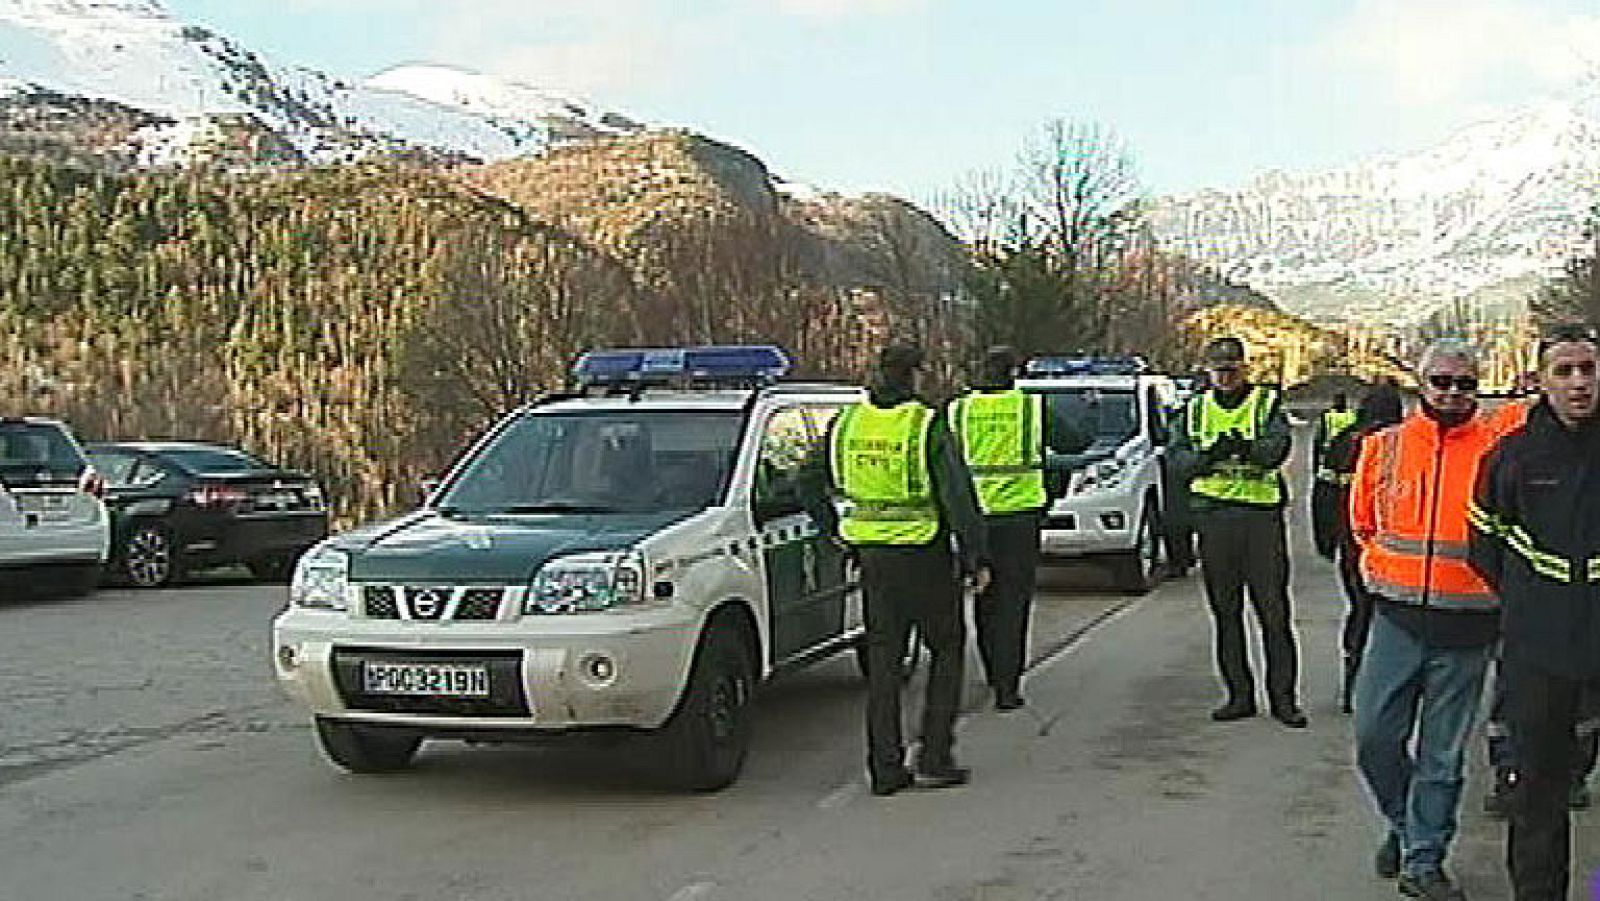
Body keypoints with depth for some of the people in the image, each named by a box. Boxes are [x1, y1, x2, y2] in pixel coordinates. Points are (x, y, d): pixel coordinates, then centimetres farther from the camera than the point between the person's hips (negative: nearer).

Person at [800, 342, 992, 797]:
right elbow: (959, 498, -14)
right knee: (947, 648, 11)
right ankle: (934, 758, 7)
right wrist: (978, 558, -8)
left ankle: (885, 767, 10)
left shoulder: (847, 423, 3)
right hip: (924, 554, -4)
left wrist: (833, 529, 23)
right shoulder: (928, 427, -12)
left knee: (882, 658, 11)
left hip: (873, 554, 4)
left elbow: (809, 483, 11)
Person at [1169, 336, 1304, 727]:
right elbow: (1178, 460, 3)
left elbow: (1278, 447, -13)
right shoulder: (1196, 409, 13)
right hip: (1213, 515, 3)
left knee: (1274, 610, -3)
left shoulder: (1266, 403, 4)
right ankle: (1239, 695, 15)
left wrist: (1246, 448, -33)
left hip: (1261, 514, -3)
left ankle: (1283, 697, 3)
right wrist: (1208, 456, -17)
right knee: (1225, 611, 7)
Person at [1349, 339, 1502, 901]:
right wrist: (1382, 570, 7)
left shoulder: (1496, 449, -3)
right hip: (1397, 619, 2)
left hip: (1465, 627, -2)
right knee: (1374, 735, 1)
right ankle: (1404, 823, 27)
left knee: (1443, 752, 5)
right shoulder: (1383, 446, 5)